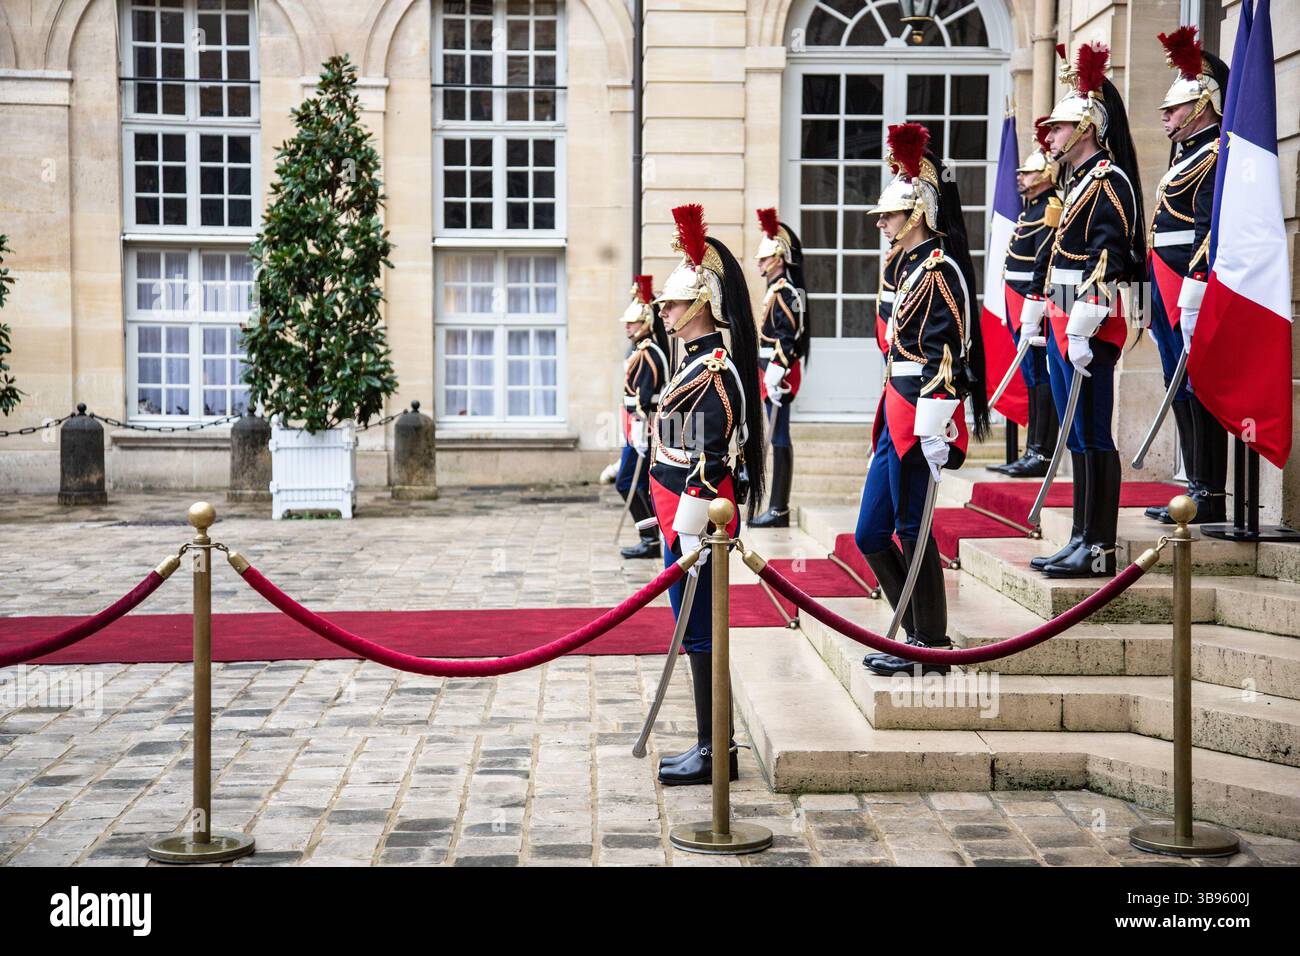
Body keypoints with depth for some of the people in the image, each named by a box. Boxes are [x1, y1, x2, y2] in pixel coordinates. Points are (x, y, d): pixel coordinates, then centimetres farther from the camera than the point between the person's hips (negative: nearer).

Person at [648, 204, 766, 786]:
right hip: (686, 518, 10)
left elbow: (708, 461, -21)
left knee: (700, 634, -3)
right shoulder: (701, 361, 15)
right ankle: (712, 746, 22)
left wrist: (690, 538, -21)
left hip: (699, 520, -10)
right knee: (698, 633, 14)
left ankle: (714, 753, 5)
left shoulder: (712, 371, -17)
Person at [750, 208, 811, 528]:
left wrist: (776, 374, -23)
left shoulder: (785, 291, -13)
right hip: (771, 372, 10)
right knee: (779, 438, 11)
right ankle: (778, 508, 15)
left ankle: (779, 510, -4)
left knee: (779, 439, -7)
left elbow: (788, 337, -20)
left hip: (779, 373, -10)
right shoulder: (777, 290, 18)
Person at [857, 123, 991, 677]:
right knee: (870, 535, 11)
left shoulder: (937, 270, -12)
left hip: (921, 416, -10)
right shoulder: (911, 264, 17)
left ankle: (931, 650, 10)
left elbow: (945, 356, -19)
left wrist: (933, 432, -22)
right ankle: (920, 635, 21)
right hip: (898, 414, 10)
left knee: (912, 531, -2)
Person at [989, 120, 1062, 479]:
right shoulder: (1030, 206, 19)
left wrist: (1030, 319, -23)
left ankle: (1042, 456, -5)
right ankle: (1032, 453, 16)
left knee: (1040, 378, -7)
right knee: (1033, 380, 11)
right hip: (1021, 306, 10)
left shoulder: (1050, 208, -11)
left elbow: (1044, 266, -19)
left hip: (1036, 305, -10)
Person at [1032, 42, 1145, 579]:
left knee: (1091, 436, -6)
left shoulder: (1107, 181, -11)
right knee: (1078, 436, 12)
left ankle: (1099, 549, -1)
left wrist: (1081, 333, -23)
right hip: (1065, 325, 10)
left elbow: (1106, 261, -19)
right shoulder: (1078, 181, 19)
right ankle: (1082, 540, 18)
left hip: (1088, 326, -10)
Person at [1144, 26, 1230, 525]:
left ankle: (1211, 497, -4)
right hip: (1169, 290, 10)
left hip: (1192, 291, -10)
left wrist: (1192, 298, -25)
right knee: (1182, 389, 11)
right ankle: (1197, 488, 17)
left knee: (1198, 388, -8)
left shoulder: (1214, 156, -9)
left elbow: (1211, 230, -19)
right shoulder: (1186, 154, 21)